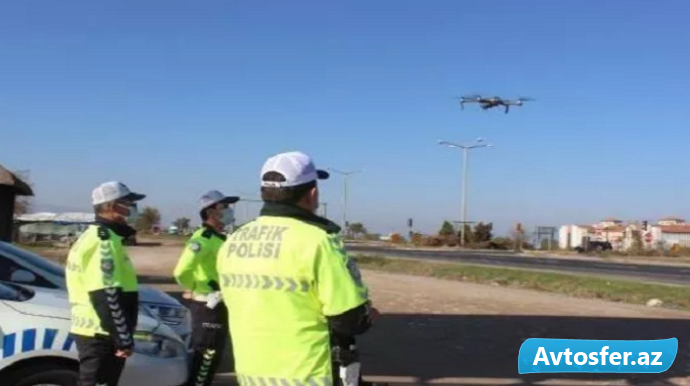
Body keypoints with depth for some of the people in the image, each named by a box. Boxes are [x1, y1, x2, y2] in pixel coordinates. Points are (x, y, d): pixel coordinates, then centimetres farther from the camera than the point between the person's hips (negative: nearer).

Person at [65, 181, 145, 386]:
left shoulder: (94, 237, 16)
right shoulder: (103, 240, -17)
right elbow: (106, 296, -24)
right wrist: (124, 339, -20)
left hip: (94, 332, 11)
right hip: (100, 334, -11)